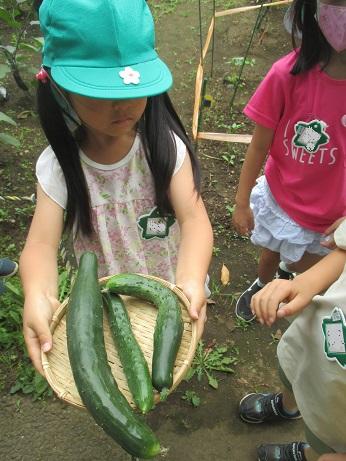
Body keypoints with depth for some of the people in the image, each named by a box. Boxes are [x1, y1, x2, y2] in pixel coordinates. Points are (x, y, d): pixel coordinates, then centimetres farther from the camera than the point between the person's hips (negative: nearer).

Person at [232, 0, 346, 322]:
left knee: (306, 265, 27)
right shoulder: (290, 74, -24)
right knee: (270, 253, 26)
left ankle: (289, 267, 65)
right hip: (281, 199, -1)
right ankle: (262, 284, 61)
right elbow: (259, 146, -13)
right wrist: (241, 203, -5)